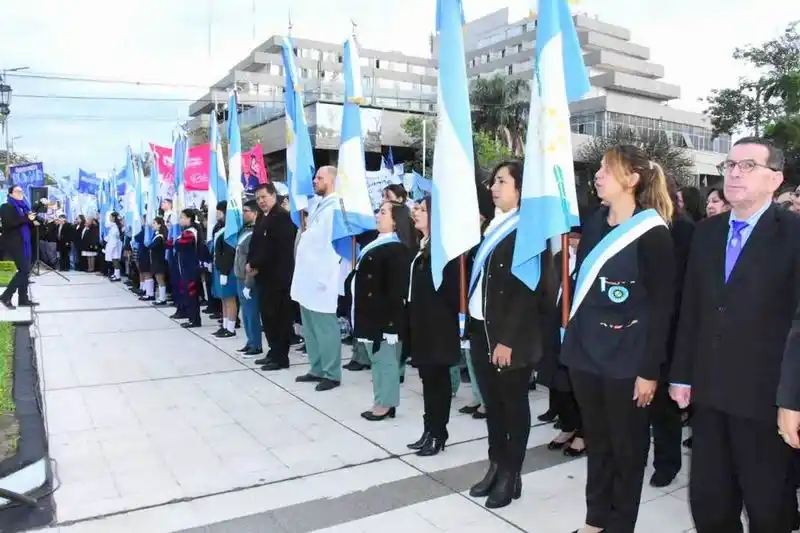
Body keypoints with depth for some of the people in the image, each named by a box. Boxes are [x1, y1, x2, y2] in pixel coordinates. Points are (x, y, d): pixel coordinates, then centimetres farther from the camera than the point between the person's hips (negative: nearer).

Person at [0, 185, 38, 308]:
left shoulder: (23, 206, 17)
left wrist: (33, 223, 0)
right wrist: (26, 218, -23)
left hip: (24, 243, 8)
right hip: (14, 243, -8)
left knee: (25, 270, 6)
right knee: (24, 270, -13)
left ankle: (23, 299, 10)